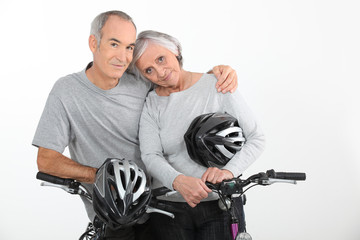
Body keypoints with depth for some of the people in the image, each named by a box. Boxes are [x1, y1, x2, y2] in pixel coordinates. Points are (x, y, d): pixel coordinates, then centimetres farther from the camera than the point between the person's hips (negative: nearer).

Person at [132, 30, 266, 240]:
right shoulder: (150, 104, 2)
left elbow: (256, 138, -3)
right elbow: (150, 156, -8)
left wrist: (228, 171, -19)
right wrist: (178, 181, -28)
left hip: (220, 205, -1)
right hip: (168, 207, 1)